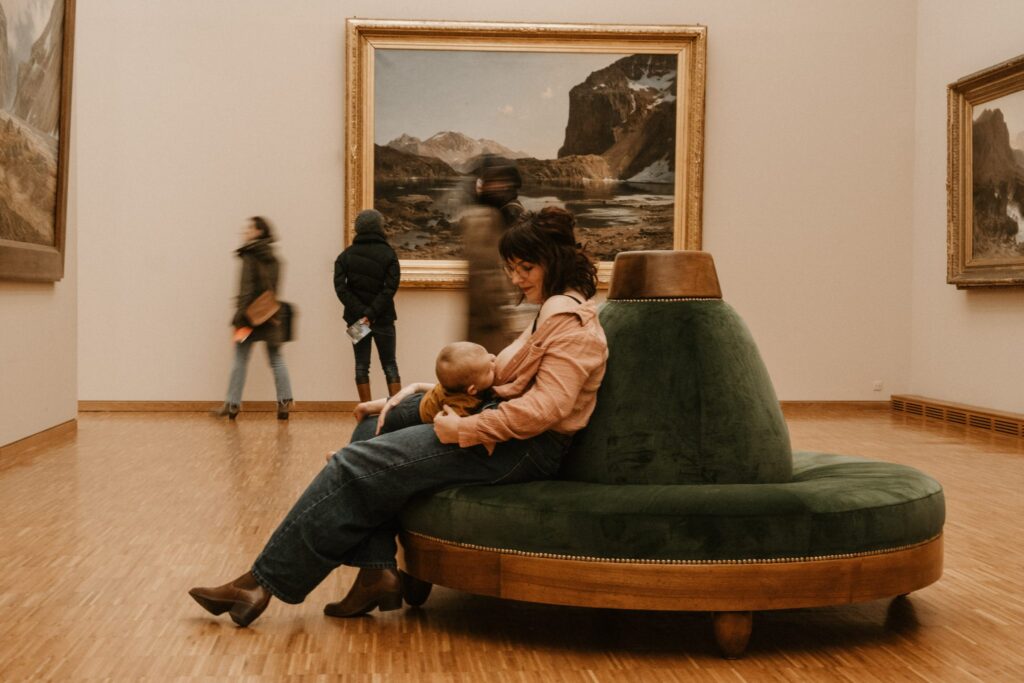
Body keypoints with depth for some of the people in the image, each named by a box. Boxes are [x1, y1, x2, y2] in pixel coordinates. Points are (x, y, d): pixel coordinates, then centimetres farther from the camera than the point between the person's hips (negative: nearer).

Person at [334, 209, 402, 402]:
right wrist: (371, 314, -15)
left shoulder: (346, 255, 2)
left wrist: (361, 313, -12)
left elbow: (340, 288, -8)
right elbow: (390, 288, -15)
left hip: (356, 318, 2)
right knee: (389, 364, 6)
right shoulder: (388, 253, -5)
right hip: (383, 319, -1)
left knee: (361, 365, 8)